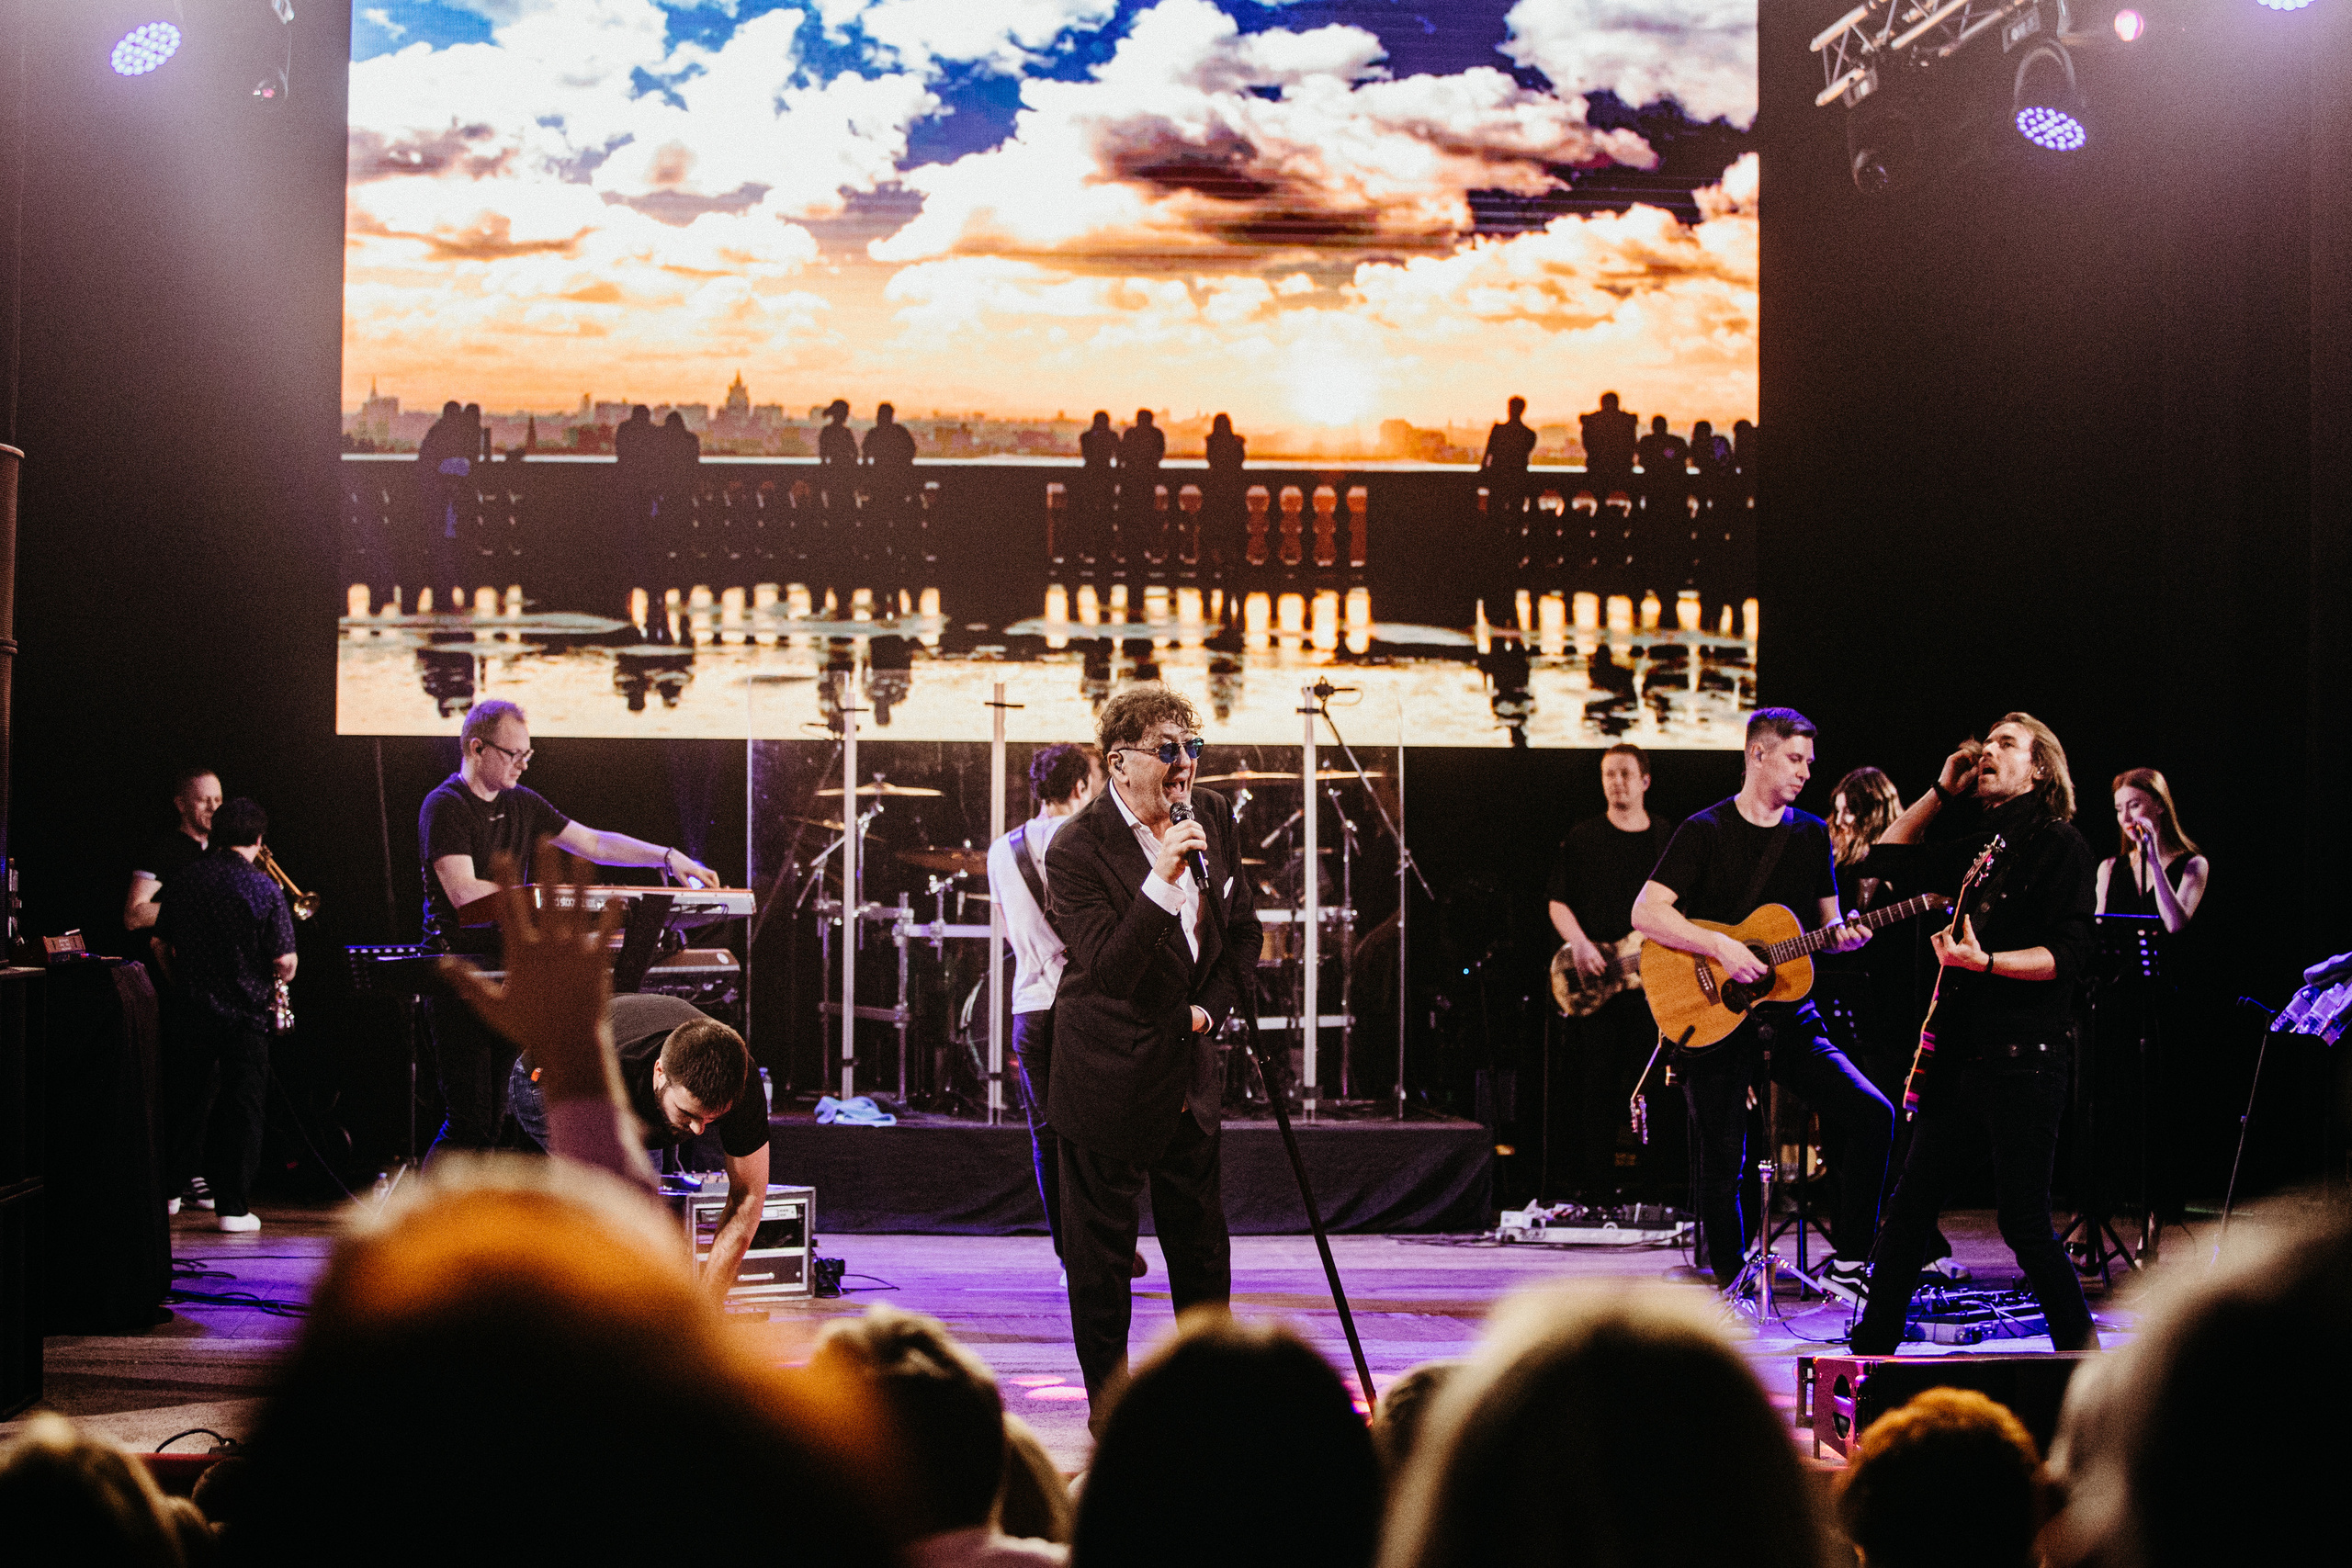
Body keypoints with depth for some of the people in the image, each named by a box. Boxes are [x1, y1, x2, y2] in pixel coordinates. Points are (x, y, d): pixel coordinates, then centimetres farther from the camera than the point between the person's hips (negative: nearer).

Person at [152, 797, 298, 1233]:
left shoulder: (183, 879, 2)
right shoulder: (264, 887, -10)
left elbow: (160, 944, 10)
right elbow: (284, 961, -11)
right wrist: (281, 977, 12)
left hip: (192, 1008, 4)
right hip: (246, 1013, -4)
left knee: (185, 1100, 16)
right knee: (241, 1106, 2)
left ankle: (166, 1192, 24)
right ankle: (232, 1206, 1)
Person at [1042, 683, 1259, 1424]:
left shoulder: (1212, 818, 1)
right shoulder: (1076, 849, -19)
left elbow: (1243, 930, 14)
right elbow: (1111, 970, -27)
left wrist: (1211, 1008, 1)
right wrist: (1162, 881, -37)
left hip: (1187, 1067, 6)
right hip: (1107, 1078, -6)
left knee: (1202, 1242, 15)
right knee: (1101, 1248, 3)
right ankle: (1110, 1409, 16)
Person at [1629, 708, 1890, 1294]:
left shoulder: (1812, 835, 11)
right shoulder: (1706, 831, -3)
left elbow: (1825, 921, 18)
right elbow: (1646, 913, -11)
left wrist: (1842, 934, -6)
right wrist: (1720, 947, -21)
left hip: (1789, 1017, 4)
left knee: (1872, 1115, -13)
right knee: (1722, 1168, -2)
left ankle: (1847, 1265, -4)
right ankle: (1731, 1287, 17)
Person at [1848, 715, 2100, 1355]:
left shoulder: (2058, 842, -5)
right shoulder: (1978, 846, 17)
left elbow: (2067, 954, -13)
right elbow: (1889, 855, 29)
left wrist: (1985, 962, -25)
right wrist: (1943, 790, 20)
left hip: (2024, 1060, -7)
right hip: (1961, 1054, 7)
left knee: (2023, 1222, -6)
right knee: (1910, 1203, 7)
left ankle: (2079, 1345, 9)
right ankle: (1871, 1347, 13)